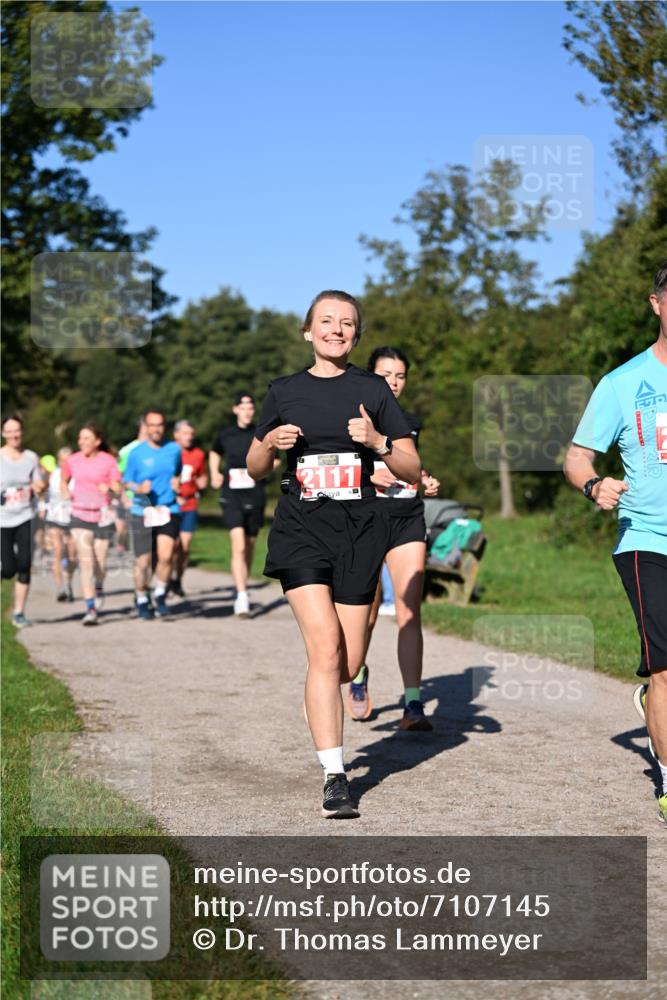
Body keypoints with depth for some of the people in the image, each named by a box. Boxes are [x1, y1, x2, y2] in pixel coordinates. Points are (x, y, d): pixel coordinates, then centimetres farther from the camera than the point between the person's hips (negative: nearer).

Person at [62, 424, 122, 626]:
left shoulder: (108, 461, -4)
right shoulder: (72, 461, 3)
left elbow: (117, 489, -5)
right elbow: (63, 481, 21)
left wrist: (109, 490, -26)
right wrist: (65, 493, 2)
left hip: (102, 516, 0)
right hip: (80, 516, 1)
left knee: (100, 562, 7)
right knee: (85, 561, -12)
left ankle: (99, 588, 41)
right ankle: (90, 609, -13)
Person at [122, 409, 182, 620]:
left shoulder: (174, 449, 6)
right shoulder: (136, 453, -1)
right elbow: (126, 481, 4)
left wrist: (177, 481, 2)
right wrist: (139, 488, -17)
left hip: (169, 510, 1)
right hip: (142, 512, -1)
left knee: (166, 555, -16)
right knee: (143, 561, 2)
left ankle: (161, 595, 7)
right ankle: (142, 601, 23)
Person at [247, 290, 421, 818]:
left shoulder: (373, 390, 6)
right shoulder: (285, 391, 8)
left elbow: (412, 469, 4)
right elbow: (255, 469, 16)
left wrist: (377, 441, -14)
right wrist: (271, 443, -6)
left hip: (360, 528, 1)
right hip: (300, 527, -1)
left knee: (350, 664, 2)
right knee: (326, 647, -17)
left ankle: (320, 705, 38)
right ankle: (335, 777, -14)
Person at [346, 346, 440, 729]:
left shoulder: (412, 423, 14)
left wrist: (425, 482, 8)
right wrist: (369, 476, -20)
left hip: (408, 522, 3)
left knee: (410, 614, -8)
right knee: (367, 614, 4)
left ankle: (413, 704, -8)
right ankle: (358, 678, 33)